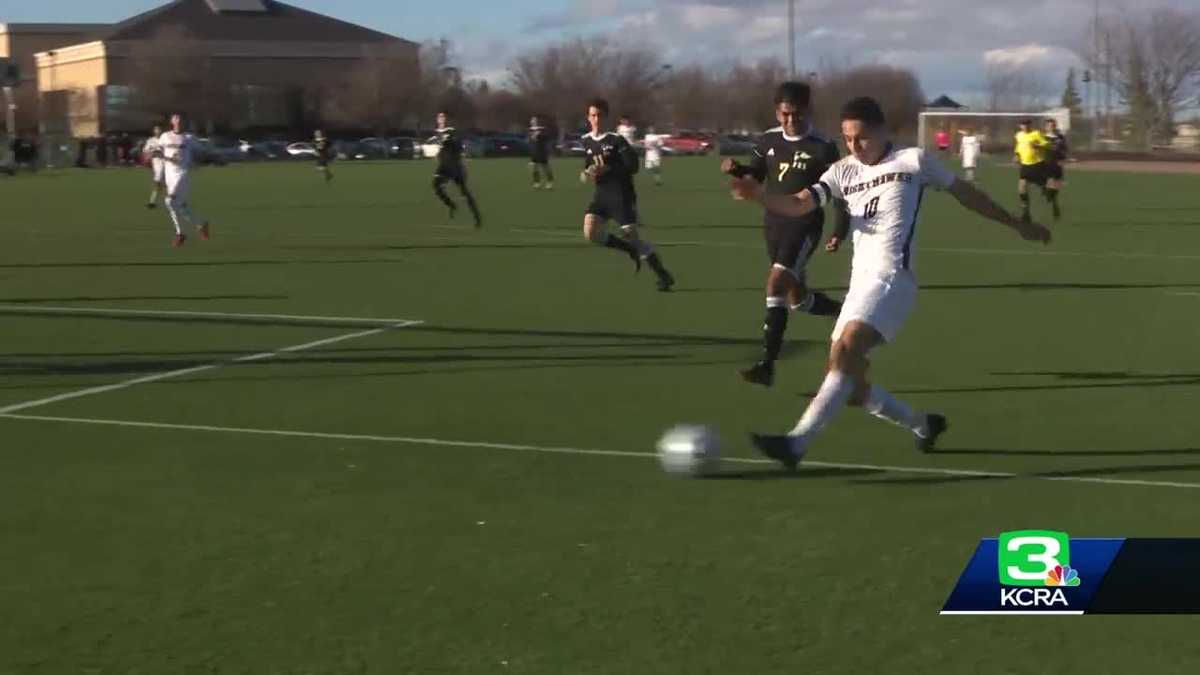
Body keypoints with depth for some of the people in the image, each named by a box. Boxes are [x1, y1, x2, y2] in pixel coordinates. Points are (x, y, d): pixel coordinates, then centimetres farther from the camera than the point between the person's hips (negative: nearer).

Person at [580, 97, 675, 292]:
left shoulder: (616, 140, -11)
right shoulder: (587, 141, 9)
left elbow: (632, 166, -14)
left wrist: (607, 170, -24)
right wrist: (585, 174, 1)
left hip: (621, 195, -6)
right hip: (601, 194, 6)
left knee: (630, 235, -11)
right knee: (590, 231, -13)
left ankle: (664, 276, 3)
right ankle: (631, 250, 10)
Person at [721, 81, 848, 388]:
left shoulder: (823, 148, -11)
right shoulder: (768, 140, 3)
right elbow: (755, 175, 15)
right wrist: (736, 170, -7)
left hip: (804, 226, -7)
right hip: (773, 224, 7)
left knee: (776, 282, -23)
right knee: (797, 298, 17)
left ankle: (767, 364, -18)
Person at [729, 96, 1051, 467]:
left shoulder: (913, 161, 4)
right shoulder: (843, 172, 13)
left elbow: (965, 192, 16)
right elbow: (798, 205, -1)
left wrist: (1016, 224, 23)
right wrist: (758, 194, -22)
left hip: (891, 278, -6)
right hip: (860, 284, 6)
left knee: (846, 353, -25)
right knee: (849, 382, 5)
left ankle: (796, 443, -32)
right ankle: (923, 425, 27)